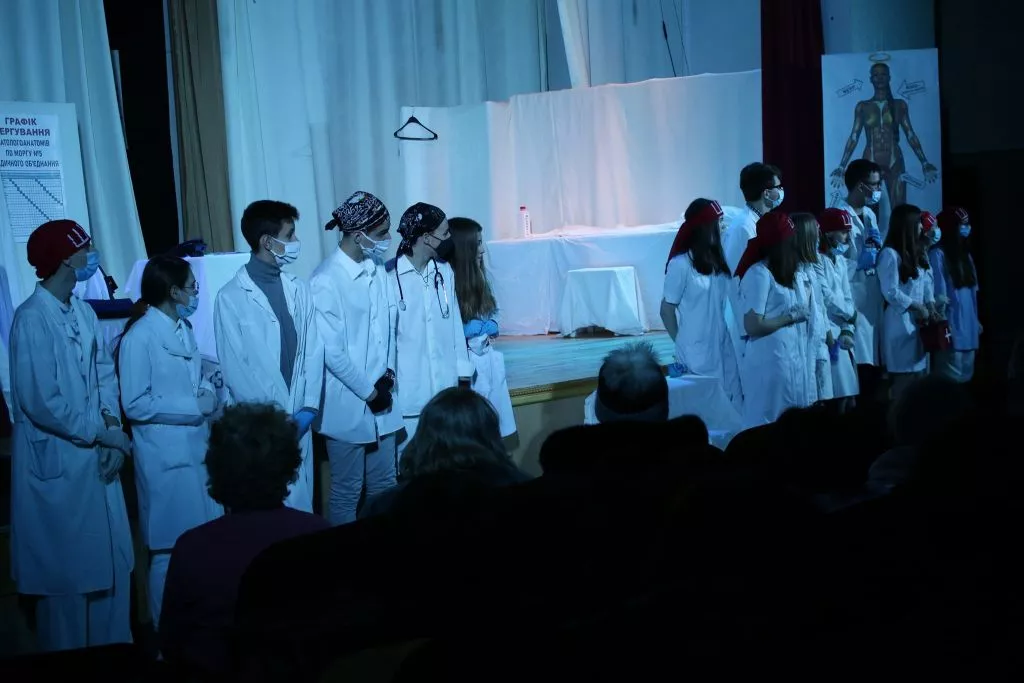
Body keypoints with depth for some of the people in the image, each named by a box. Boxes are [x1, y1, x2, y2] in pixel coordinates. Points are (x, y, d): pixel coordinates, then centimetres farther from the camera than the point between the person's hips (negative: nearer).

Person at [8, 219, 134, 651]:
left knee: (112, 560, 15)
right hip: (57, 462, -7)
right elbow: (41, 402, -22)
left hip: (96, 456, 7)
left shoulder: (83, 312, 5)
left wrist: (113, 428, -9)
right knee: (67, 571, 6)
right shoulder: (32, 318, -19)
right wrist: (102, 433, -13)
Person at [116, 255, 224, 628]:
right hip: (166, 456, -8)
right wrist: (194, 406, -17)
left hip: (197, 447, 8)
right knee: (171, 549, 3)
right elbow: (135, 404, -17)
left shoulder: (183, 328, 8)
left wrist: (209, 393, -1)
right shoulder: (140, 336, -16)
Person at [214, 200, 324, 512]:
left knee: (300, 503, 10)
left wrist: (308, 408, -6)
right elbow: (234, 367, -8)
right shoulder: (231, 297, -7)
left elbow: (313, 350, 5)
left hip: (298, 420, 4)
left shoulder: (298, 290, 7)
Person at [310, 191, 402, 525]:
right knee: (347, 493, 7)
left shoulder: (377, 270, 4)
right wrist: (368, 391, -12)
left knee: (384, 488, 16)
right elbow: (331, 352, -18)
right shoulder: (325, 281, -17)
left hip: (382, 399, 6)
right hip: (348, 405, -6)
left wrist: (389, 371, -3)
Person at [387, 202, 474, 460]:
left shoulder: (444, 271, 6)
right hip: (407, 388, -5)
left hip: (445, 384, 5)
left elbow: (455, 322, 11)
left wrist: (462, 369, 10)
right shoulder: (388, 275, -13)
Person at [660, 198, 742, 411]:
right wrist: (682, 344, 1)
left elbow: (723, 304, 11)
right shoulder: (681, 264, -11)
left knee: (732, 408, 6)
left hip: (723, 348, 6)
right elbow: (667, 310, -6)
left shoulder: (717, 260, 8)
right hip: (697, 353, -6)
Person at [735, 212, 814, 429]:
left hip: (792, 359, 9)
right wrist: (791, 317, -11)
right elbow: (752, 326, -18)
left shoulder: (785, 273, 13)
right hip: (768, 362, -9)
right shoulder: (758, 274, -13)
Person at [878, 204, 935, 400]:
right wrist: (918, 307, -12)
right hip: (900, 324, -9)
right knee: (905, 380, -7)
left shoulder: (912, 254, 17)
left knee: (918, 375, 8)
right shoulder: (890, 254, -12)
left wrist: (930, 305, -1)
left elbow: (922, 285, 16)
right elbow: (891, 293, -19)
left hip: (917, 323, 9)